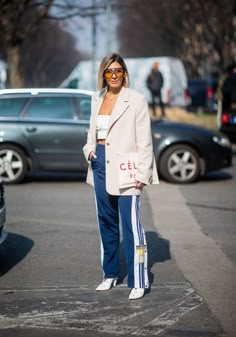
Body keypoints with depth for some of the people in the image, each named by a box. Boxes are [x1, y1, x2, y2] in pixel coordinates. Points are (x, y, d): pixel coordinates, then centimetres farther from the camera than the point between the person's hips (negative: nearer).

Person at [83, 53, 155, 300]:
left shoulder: (136, 100, -7)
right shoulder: (97, 99, 11)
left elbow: (144, 140, -9)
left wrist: (143, 174, -15)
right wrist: (89, 148, 2)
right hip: (100, 166, 6)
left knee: (131, 226, -9)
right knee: (106, 222, 14)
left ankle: (138, 282, -6)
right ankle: (110, 274, 26)